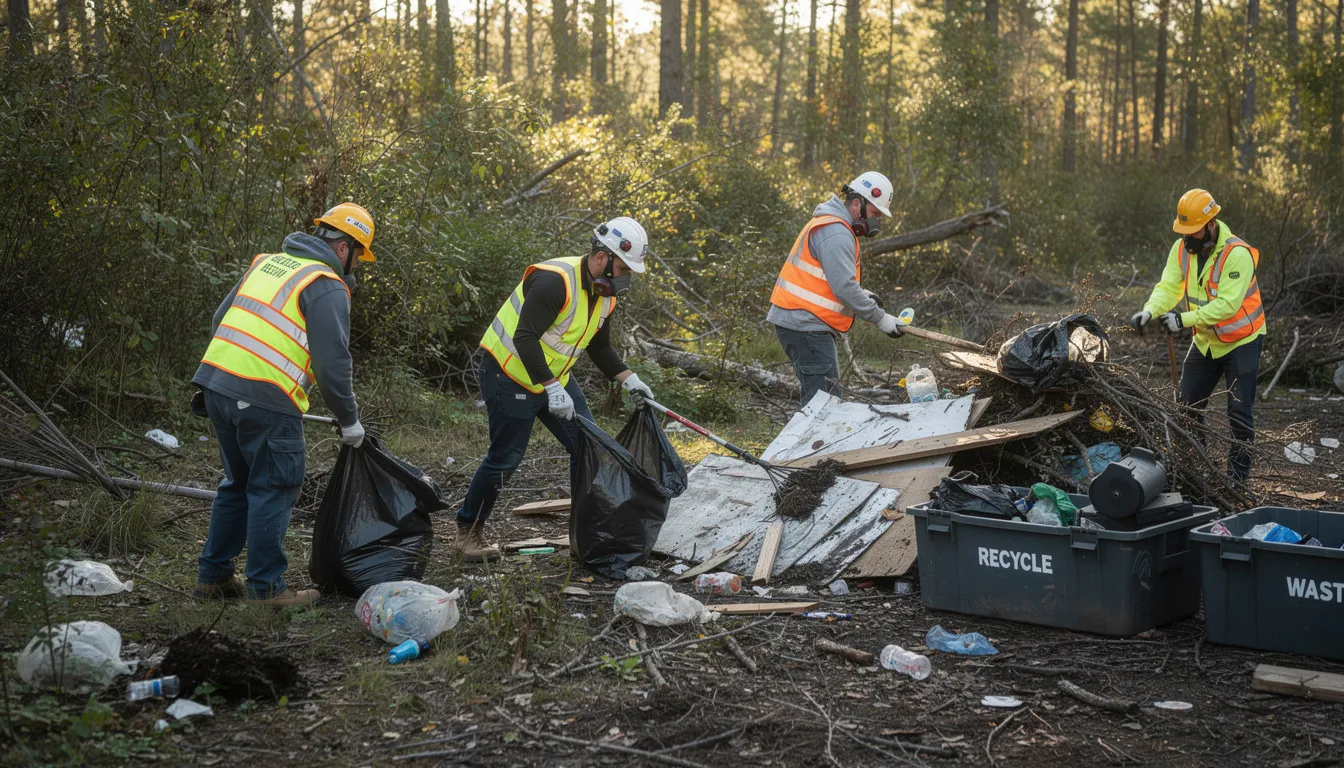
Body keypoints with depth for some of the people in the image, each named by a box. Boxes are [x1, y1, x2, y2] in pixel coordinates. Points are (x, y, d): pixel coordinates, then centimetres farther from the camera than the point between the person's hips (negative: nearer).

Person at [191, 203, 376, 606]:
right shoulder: (327, 287, -6)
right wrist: (349, 421, 2)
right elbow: (332, 363, -10)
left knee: (239, 483, 20)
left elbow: (222, 318, 22)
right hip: (265, 399, -8)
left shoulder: (267, 263, 19)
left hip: (217, 382, 8)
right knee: (273, 489, 3)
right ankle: (266, 585, 7)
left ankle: (213, 575, 26)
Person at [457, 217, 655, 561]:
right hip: (510, 375, -9)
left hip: (555, 377, 9)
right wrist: (552, 389, -36)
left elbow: (600, 347, 18)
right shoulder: (554, 281, -27)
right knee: (505, 458, -3)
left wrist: (629, 379, 6)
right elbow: (525, 338, -33)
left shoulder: (605, 294, 3)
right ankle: (468, 533, 13)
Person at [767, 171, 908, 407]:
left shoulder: (831, 225, 19)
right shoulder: (836, 233, -16)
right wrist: (880, 318, -15)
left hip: (803, 322, 11)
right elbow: (844, 288, -22)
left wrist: (861, 294, 10)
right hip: (804, 325, -11)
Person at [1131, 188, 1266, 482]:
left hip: (1241, 341, -6)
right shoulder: (1182, 248, -8)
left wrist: (1184, 319, -40)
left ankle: (1238, 474, 8)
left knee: (1239, 410, -4)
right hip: (1205, 340, 6)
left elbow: (1227, 304, -33)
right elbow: (1169, 286, -15)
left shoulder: (1237, 254, -27)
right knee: (1188, 404, 11)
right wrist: (1149, 311, -34)